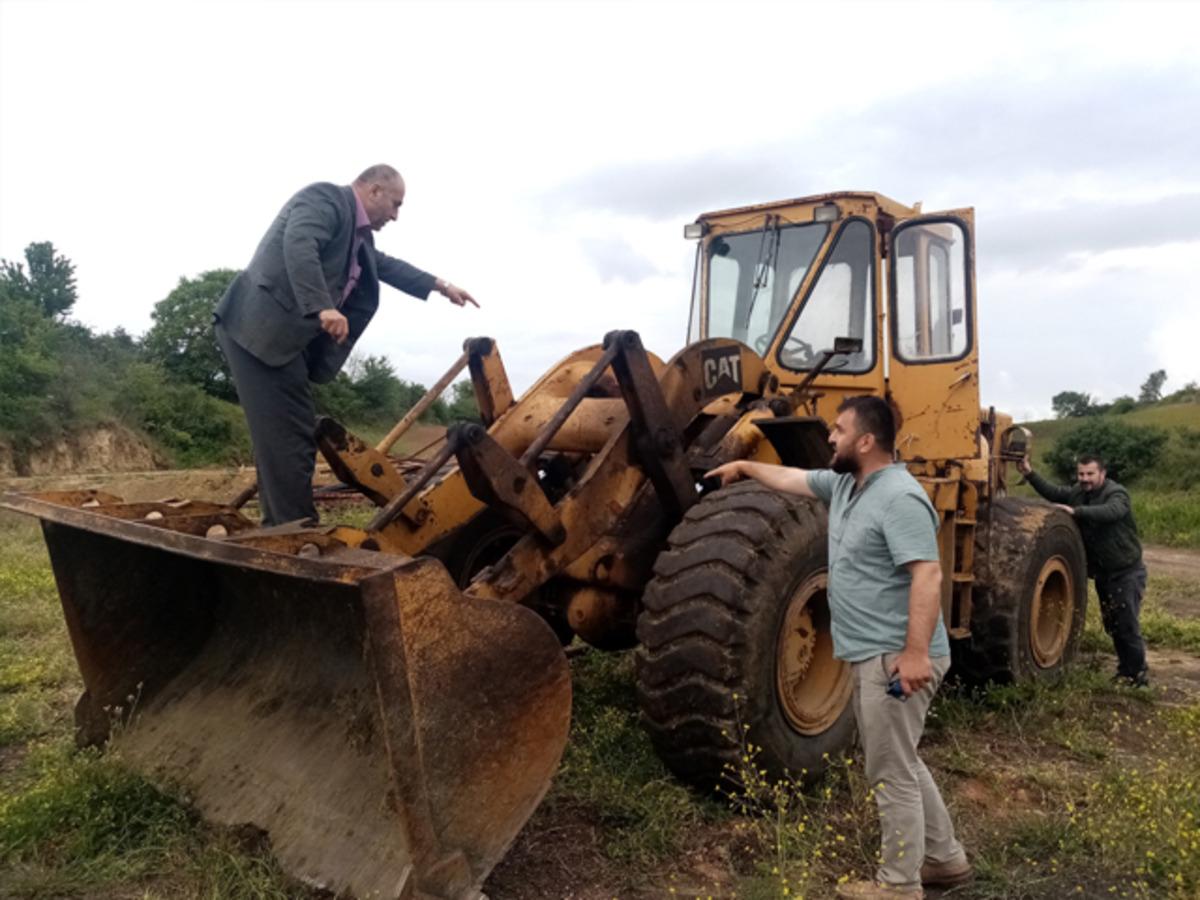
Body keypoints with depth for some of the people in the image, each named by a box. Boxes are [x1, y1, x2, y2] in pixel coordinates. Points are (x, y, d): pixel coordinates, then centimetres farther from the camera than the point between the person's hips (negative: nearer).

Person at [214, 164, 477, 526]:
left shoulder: (357, 233, 22)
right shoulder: (325, 197, -7)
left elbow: (385, 265, 39)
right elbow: (298, 245, -26)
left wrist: (440, 286, 42)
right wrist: (323, 308, -36)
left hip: (283, 336, 10)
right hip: (260, 331, -10)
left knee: (293, 440, 10)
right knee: (287, 440, -10)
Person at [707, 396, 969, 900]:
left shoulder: (899, 498, -20)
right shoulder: (844, 484, 11)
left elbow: (927, 576, -27)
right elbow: (793, 479, 28)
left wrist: (916, 652, -32)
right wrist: (746, 468, 33)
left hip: (897, 658, -10)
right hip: (873, 655, 10)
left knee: (891, 773, 2)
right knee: (898, 764, 21)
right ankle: (944, 858, 35)